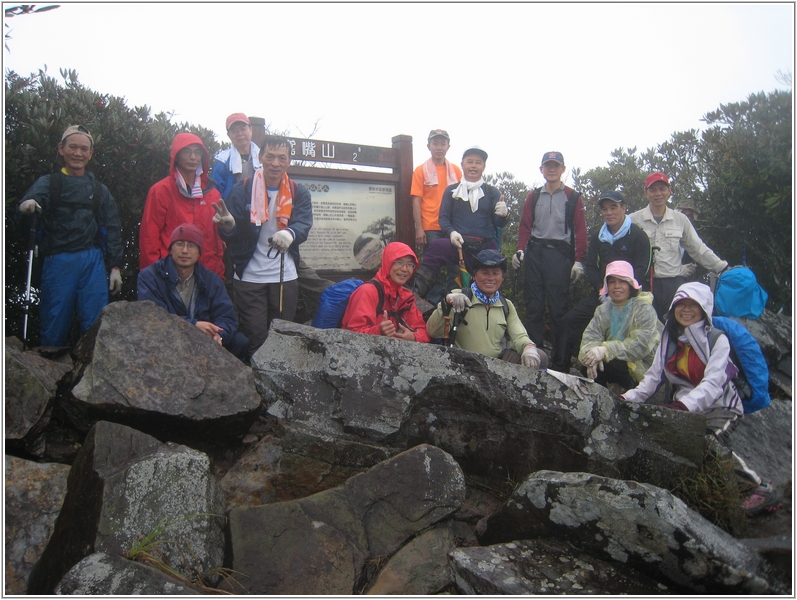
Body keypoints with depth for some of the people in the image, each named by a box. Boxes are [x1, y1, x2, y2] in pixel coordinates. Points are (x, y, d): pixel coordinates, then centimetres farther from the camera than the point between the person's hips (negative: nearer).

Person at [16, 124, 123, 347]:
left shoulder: (100, 190, 15)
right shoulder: (47, 183, 10)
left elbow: (112, 230, 12)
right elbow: (30, 201, -9)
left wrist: (115, 267, 3)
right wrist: (27, 207, -34)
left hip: (92, 261, 1)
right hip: (57, 262, -1)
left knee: (95, 324, -3)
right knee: (55, 326, 3)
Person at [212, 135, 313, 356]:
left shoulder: (299, 193, 4)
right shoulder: (242, 190, -1)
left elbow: (304, 223, -14)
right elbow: (232, 235, -6)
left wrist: (289, 233, -38)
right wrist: (228, 226, -31)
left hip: (285, 277, 2)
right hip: (249, 277, -2)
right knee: (254, 340, 1)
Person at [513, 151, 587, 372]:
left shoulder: (573, 198, 7)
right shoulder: (533, 196, 15)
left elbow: (580, 230, 3)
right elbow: (525, 225, 13)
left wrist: (579, 261, -5)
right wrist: (520, 249, -3)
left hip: (560, 254, -3)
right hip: (535, 252, 3)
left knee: (559, 308, -5)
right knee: (533, 306, 3)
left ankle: (560, 362, 1)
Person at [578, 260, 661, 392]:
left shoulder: (644, 309, -11)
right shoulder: (604, 309, 7)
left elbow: (641, 345, -23)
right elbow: (590, 336, -6)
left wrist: (606, 350, -32)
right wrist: (592, 353, -29)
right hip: (618, 361, 5)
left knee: (603, 364, -28)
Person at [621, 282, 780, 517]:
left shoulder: (717, 339, -11)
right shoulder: (669, 339, 5)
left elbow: (713, 383, -25)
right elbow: (654, 376, 1)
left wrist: (684, 405, -41)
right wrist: (629, 398, -14)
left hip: (721, 406, -5)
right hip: (685, 405, 5)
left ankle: (762, 488, -14)